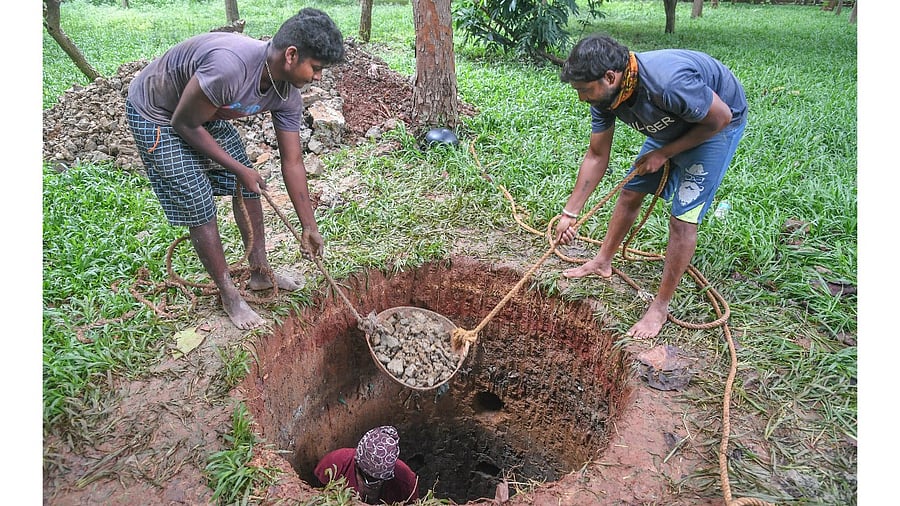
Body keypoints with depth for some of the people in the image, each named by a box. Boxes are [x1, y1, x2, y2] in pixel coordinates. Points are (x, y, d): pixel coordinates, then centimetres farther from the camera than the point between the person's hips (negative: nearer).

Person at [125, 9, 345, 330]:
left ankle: (260, 273, 24)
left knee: (247, 188, 7)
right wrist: (239, 168, -18)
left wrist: (309, 226, -6)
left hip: (207, 113, 7)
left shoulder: (287, 94, -15)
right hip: (156, 115, -7)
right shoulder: (228, 65, -40)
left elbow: (293, 163, -8)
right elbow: (185, 124, -26)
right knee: (200, 208, -7)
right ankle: (230, 296, 10)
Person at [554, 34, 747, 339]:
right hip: (674, 124, 7)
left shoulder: (667, 82, -41)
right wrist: (569, 213, -8)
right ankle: (603, 262, 30)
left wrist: (664, 154, -19)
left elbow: (720, 117, -24)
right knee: (631, 191, 10)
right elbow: (597, 156, -8)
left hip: (716, 124, -7)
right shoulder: (604, 95, -18)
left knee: (683, 217, -11)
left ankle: (660, 307, 1)